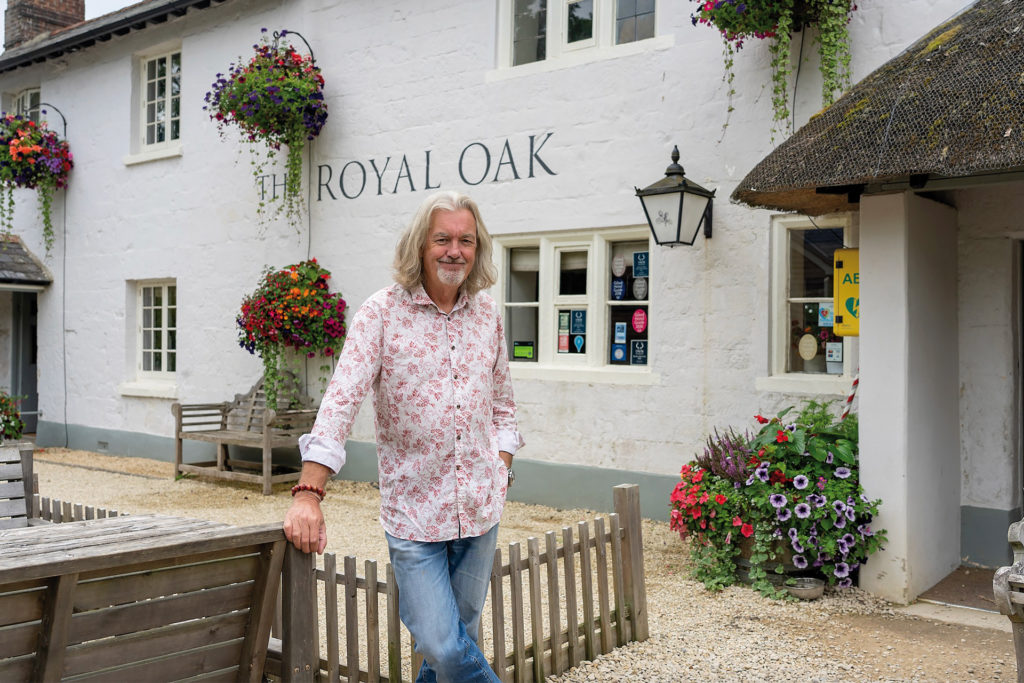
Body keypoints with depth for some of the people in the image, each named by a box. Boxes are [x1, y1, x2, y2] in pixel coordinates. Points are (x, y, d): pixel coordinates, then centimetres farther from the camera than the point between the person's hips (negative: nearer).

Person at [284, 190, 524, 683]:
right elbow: (341, 401, -16)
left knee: (458, 637, 15)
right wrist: (308, 493, -23)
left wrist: (502, 471, 7)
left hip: (480, 510, 4)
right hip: (413, 511, -4)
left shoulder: (487, 314, 7)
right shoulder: (382, 313, -8)